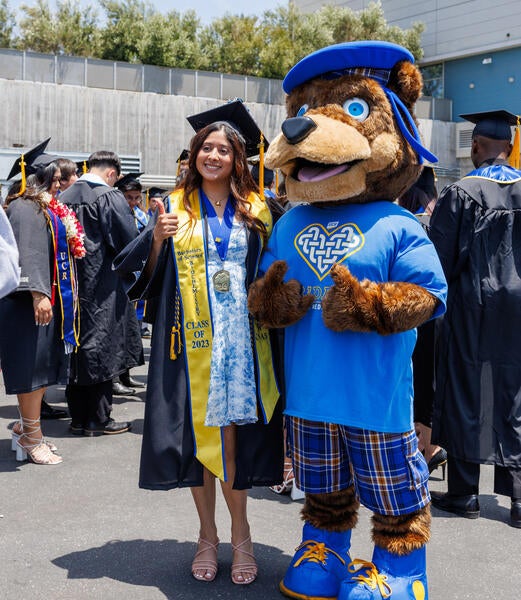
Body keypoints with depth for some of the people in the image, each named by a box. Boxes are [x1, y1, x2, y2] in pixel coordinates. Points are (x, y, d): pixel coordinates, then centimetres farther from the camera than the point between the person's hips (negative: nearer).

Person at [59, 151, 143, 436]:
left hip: (70, 284, 6)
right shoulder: (110, 197, -13)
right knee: (101, 350, 2)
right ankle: (97, 419, 7)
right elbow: (130, 242, -12)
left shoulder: (64, 197, 5)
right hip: (102, 287, -6)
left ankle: (77, 416, 20)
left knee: (76, 349, 13)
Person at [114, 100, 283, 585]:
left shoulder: (257, 210, 9)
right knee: (197, 433, 4)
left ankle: (240, 535, 14)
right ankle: (207, 535, 19)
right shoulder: (176, 207, 7)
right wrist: (157, 239, -15)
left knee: (234, 431, -1)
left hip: (241, 340, 0)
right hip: (192, 340, 0)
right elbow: (148, 273, 2)